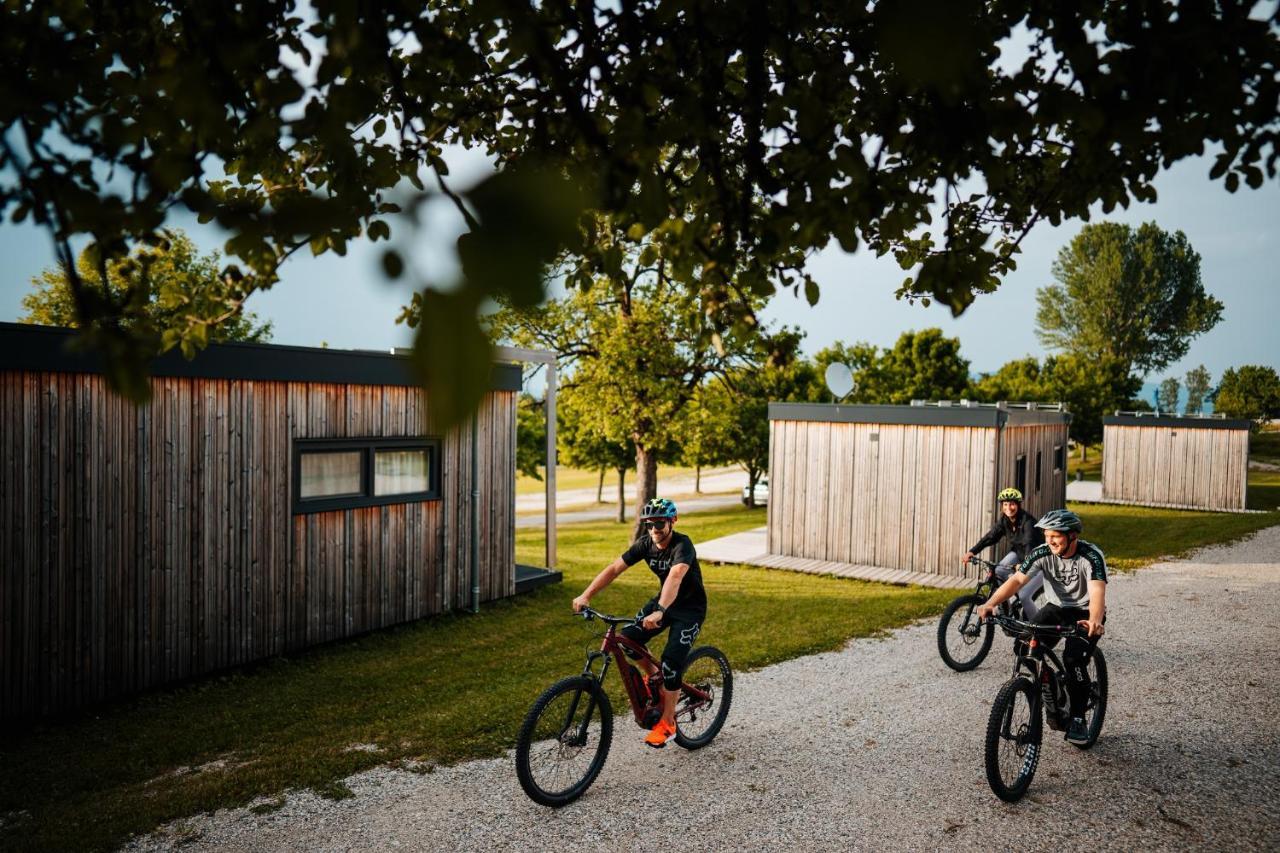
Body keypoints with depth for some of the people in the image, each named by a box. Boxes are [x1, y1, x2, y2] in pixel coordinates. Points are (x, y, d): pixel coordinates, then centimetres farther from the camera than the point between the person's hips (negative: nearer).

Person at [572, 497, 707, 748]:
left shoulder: (683, 545, -29)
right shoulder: (645, 544, -10)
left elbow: (675, 576, -47)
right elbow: (614, 568, -15)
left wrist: (659, 612, -63)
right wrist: (586, 595, -27)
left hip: (690, 608, -6)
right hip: (663, 600, 6)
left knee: (671, 661, -17)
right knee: (627, 639, -12)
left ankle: (667, 723, 1)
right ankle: (652, 675, 16)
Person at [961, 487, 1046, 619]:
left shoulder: (1027, 520, -28)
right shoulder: (1004, 520, -7)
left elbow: (1029, 543, -41)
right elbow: (991, 536, -12)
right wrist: (972, 551, -26)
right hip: (1018, 553, 7)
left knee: (1024, 595, -18)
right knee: (997, 573, -16)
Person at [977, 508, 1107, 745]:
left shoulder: (1091, 556, -24)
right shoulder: (1042, 553, -14)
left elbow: (1097, 592, -38)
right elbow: (1017, 580, -24)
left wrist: (1094, 621, -60)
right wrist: (991, 603, -41)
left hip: (1085, 614, -4)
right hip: (1056, 608, 4)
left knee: (1074, 660, -26)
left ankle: (1077, 720, -7)